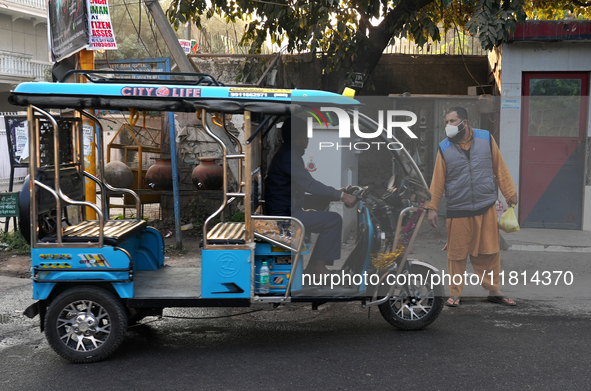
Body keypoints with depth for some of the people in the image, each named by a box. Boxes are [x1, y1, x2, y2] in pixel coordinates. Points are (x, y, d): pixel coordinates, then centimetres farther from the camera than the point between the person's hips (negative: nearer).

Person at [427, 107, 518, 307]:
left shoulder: (486, 139, 2)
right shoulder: (445, 148, 1)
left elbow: (500, 168, 8)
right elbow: (437, 180, 3)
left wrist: (510, 193, 9)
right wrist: (432, 207, 0)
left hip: (486, 208, 1)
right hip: (458, 211, -1)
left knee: (490, 252, 7)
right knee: (457, 254, 4)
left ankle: (494, 291, 20)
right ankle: (455, 293, 16)